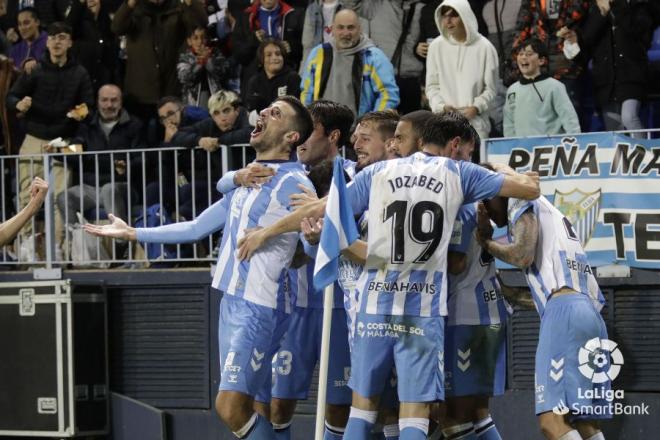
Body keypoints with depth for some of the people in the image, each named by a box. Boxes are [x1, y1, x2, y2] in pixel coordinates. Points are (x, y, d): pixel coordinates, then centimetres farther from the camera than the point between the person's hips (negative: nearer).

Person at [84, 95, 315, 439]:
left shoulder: (292, 182, -9)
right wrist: (130, 233, 28)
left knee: (230, 406, -17)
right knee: (252, 409, 8)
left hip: (259, 307, -8)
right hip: (231, 303, 9)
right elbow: (196, 229, 26)